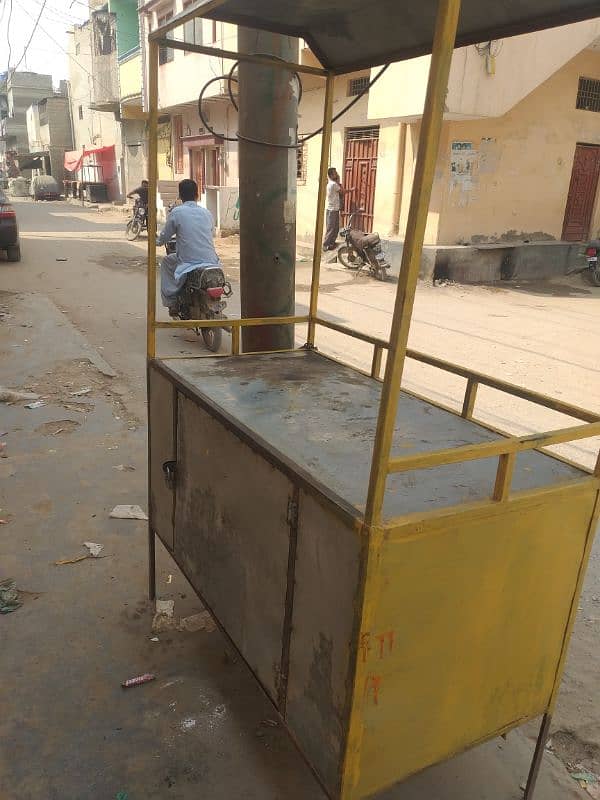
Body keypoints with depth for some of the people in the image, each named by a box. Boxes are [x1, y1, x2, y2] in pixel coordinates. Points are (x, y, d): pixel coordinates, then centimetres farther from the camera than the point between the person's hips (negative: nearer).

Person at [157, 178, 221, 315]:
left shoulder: (176, 212, -1)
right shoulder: (207, 213, 12)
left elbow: (163, 239, 7)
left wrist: (157, 241, 33)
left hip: (189, 264, -3)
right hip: (212, 262, 4)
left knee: (166, 261, 26)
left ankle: (171, 302, 20)